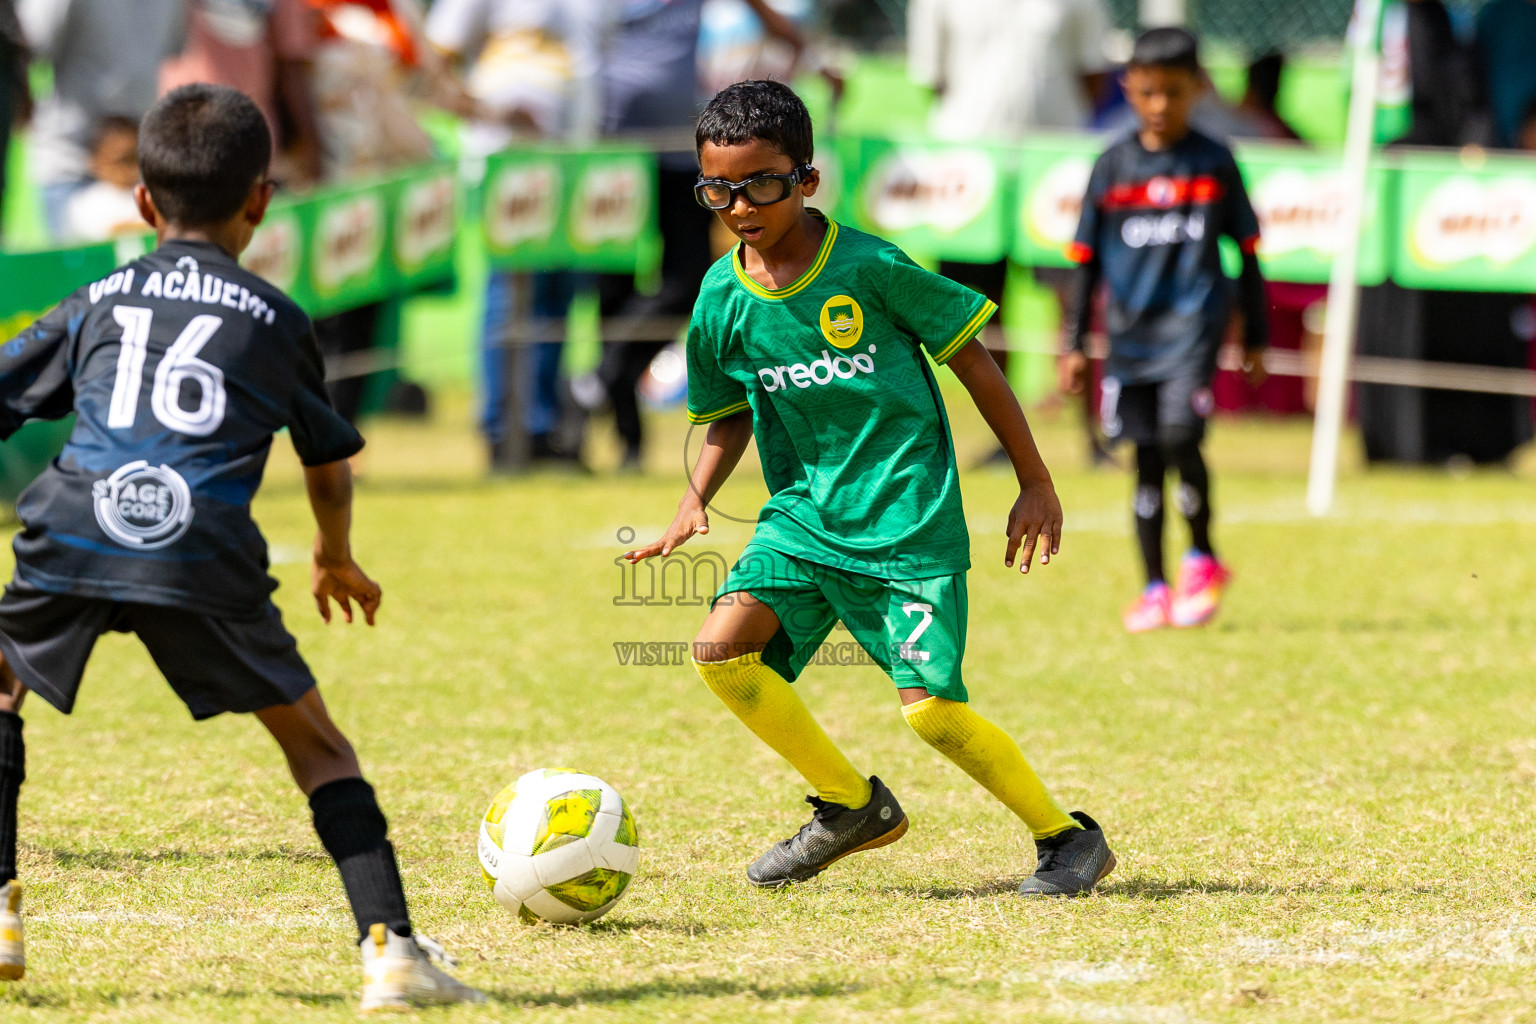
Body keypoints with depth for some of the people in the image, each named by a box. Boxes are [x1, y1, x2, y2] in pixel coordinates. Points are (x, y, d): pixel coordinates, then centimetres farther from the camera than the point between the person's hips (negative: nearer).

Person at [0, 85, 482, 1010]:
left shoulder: (94, 306, 25)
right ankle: (392, 949, -1)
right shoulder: (278, 320, 23)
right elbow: (331, 472, 33)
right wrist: (337, 558, 53)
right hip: (203, 553, -1)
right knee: (315, 742, 13)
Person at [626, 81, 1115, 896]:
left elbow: (971, 360, -2)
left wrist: (1034, 483, 1)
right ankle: (852, 806, 6)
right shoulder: (721, 300, 1)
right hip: (803, 514, 5)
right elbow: (727, 419, 17)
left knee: (929, 705, -14)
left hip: (909, 516, -5)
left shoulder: (871, 268, -12)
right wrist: (693, 503, -2)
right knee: (720, 650, -14)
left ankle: (1068, 838, 7)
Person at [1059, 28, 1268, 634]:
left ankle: (1203, 559, 1)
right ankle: (1154, 590, 12)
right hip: (1131, 329, 3)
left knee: (1180, 436, -19)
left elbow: (1246, 254, 9)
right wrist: (1075, 345, 7)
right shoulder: (1113, 168, 6)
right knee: (1146, 459, 5)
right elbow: (1086, 261, 10)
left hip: (1192, 322, -3)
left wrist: (1256, 338, 10)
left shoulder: (1213, 164, 2)